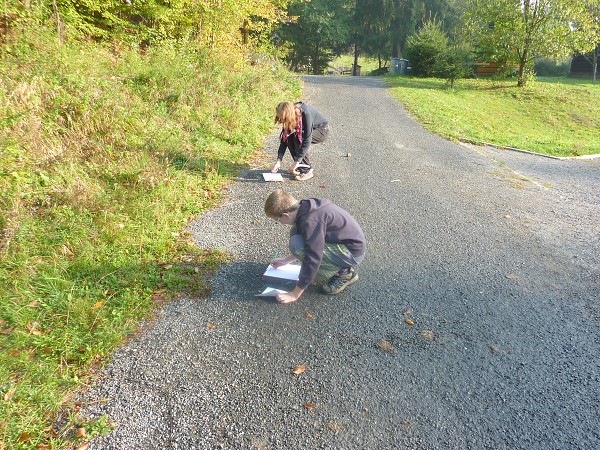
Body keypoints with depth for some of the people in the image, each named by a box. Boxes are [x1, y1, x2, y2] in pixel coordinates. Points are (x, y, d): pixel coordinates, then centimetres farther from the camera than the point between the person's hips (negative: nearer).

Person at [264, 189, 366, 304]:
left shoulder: (311, 221, -26)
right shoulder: (306, 207, 3)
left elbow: (312, 260, -26)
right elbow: (309, 245, 21)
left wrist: (295, 294, -17)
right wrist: (286, 260, 27)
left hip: (353, 252, -10)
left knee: (296, 244, -21)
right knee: (296, 232, 8)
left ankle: (343, 273, -5)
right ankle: (341, 267, 10)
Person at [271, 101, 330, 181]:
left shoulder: (306, 114, -35)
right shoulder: (291, 118, -15)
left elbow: (307, 140, -37)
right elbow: (284, 138, -12)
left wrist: (296, 162, -37)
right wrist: (279, 161, -20)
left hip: (322, 130, -7)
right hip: (307, 130, 7)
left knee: (298, 139, -29)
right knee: (290, 138, -17)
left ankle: (307, 170, -18)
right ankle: (300, 167, -2)